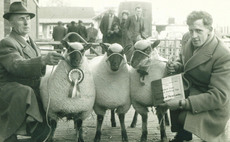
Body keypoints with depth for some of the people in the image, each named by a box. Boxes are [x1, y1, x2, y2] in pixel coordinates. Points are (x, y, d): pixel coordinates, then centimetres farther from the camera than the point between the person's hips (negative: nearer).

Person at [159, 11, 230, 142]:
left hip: (211, 107, -8)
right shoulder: (191, 43, -3)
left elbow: (219, 96, -28)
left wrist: (182, 104, -33)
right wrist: (175, 67, -7)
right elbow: (183, 62, 19)